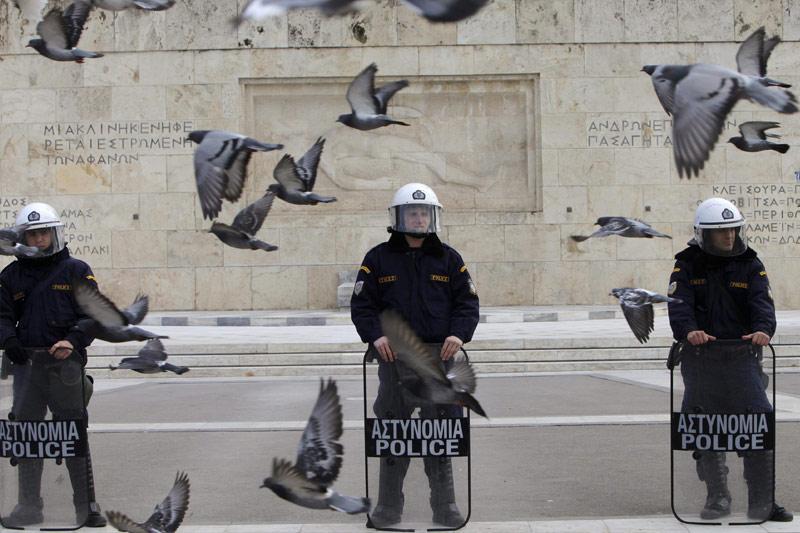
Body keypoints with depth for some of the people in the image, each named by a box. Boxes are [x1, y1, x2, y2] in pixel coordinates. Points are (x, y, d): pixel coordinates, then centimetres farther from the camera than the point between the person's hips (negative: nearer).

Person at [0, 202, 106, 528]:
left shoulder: (76, 271, 3)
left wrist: (73, 342, -17)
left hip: (65, 363, -3)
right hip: (27, 363, 3)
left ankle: (86, 506, 7)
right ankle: (29, 506, 14)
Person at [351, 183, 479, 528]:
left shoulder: (448, 259, 9)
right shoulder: (378, 259, 6)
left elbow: (467, 302, 8)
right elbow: (361, 304, 4)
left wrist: (459, 334, -9)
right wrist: (375, 335, -12)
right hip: (394, 358, -1)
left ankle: (444, 506, 13)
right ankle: (388, 506, 14)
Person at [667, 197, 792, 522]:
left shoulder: (750, 265, 7)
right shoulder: (687, 266, 2)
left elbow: (762, 301, -6)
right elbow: (679, 304, -12)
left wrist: (763, 329, -28)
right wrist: (688, 330, -33)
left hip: (741, 354, 1)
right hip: (700, 356, 0)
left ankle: (762, 502, 3)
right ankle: (717, 497, 19)